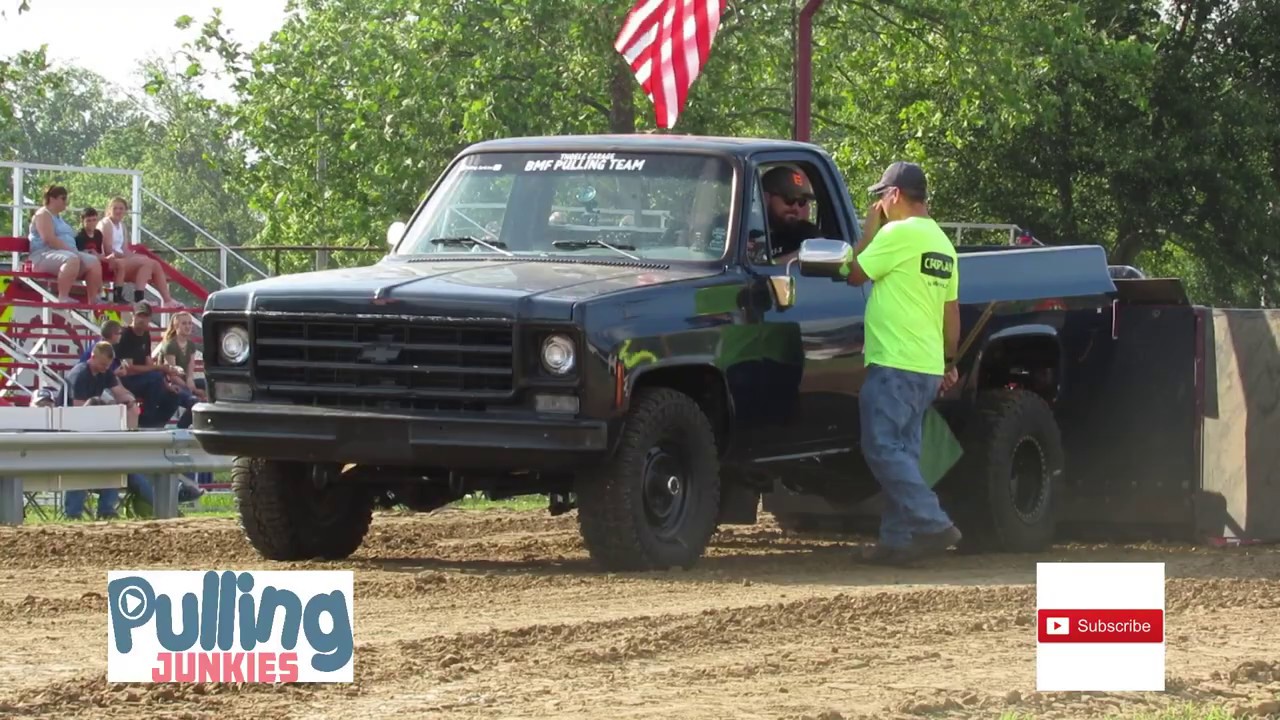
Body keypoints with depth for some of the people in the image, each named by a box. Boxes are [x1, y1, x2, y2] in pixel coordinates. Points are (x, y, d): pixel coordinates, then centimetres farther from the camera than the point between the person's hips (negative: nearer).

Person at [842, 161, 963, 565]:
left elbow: (855, 274, -4)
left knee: (883, 449, -10)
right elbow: (951, 309, 19)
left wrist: (870, 228, 7)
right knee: (902, 453, 10)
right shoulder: (942, 242, 16)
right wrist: (949, 362, 24)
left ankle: (933, 525, -18)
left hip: (893, 364, -9)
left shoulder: (900, 233, -11)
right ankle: (897, 539, 6)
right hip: (928, 367, 9)